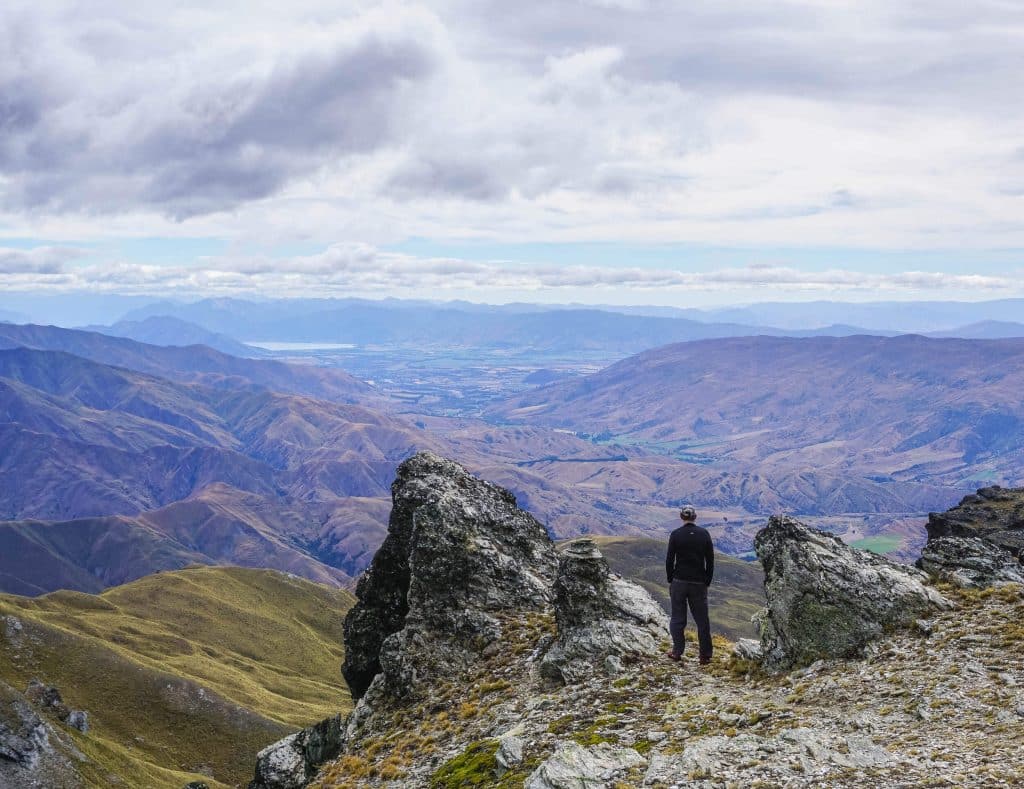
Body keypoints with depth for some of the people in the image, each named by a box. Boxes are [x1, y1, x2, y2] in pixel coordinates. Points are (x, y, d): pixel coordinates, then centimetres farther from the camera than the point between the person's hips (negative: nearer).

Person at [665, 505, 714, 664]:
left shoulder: (676, 534, -6)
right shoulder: (704, 534, -2)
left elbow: (669, 560, -4)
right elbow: (710, 561, 0)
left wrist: (670, 580, 8)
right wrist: (707, 582, 8)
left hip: (679, 581, -1)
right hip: (699, 583, 1)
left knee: (677, 618, 10)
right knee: (702, 619, 7)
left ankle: (677, 652, 12)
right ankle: (705, 656, 8)